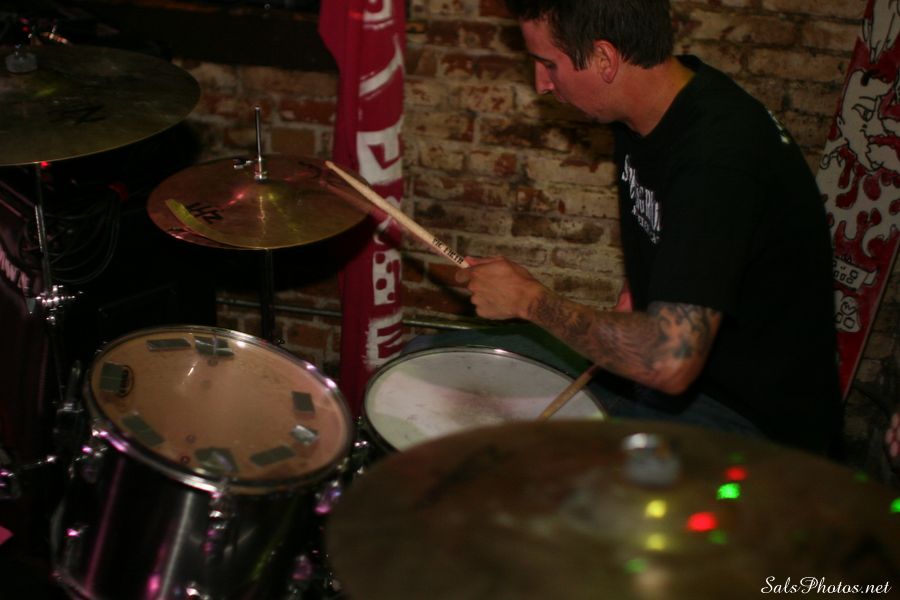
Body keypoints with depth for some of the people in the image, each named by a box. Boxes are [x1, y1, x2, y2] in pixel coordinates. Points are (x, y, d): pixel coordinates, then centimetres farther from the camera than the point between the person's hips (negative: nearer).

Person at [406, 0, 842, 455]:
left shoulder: (718, 156, -30)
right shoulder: (644, 115, -2)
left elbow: (669, 362, -37)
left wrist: (530, 300, -23)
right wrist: (635, 289, 0)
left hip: (750, 420, -9)